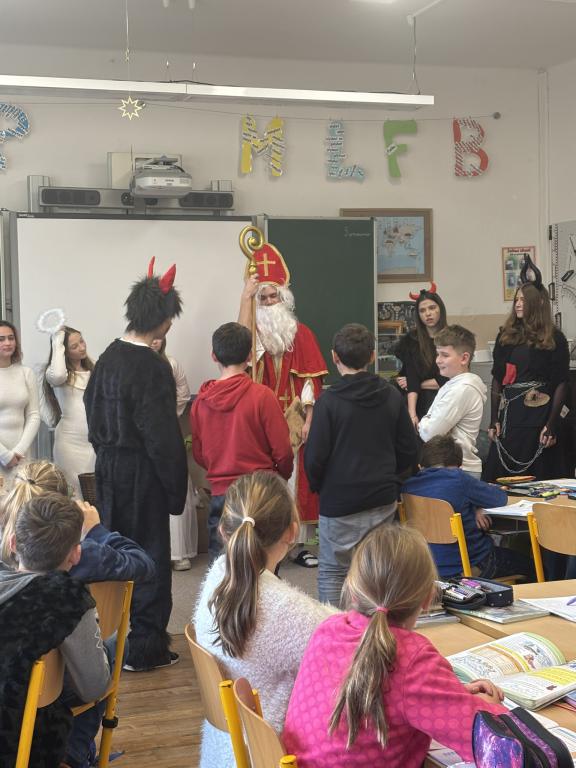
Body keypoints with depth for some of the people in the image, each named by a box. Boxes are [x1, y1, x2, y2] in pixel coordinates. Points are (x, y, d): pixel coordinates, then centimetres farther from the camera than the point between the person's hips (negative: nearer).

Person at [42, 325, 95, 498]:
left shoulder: (93, 370, 12)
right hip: (71, 443, -5)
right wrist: (57, 346, -19)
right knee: (75, 495, -1)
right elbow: (57, 376, -31)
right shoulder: (55, 372, -6)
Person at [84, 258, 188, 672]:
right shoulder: (152, 367, -20)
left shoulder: (108, 358, 4)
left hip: (109, 469, 8)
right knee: (150, 556, 4)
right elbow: (162, 435, -20)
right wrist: (176, 487, -12)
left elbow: (93, 410, 12)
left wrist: (106, 452, 18)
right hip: (142, 475, -8)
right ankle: (146, 647, 11)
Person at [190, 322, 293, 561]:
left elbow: (198, 454, 9)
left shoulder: (201, 400, -1)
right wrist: (281, 478, 12)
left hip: (219, 494, 3)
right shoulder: (261, 395, -11)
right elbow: (283, 451, -8)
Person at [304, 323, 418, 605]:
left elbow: (315, 457, -12)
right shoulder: (392, 396, 2)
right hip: (384, 500, 5)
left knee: (333, 571, 6)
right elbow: (409, 452, 6)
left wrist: (318, 486, 7)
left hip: (340, 501, -4)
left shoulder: (329, 401, -13)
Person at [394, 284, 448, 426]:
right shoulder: (411, 340, 0)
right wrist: (412, 413, -21)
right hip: (419, 403, 0)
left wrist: (414, 383, -4)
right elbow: (412, 377, -9)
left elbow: (448, 380, -4)